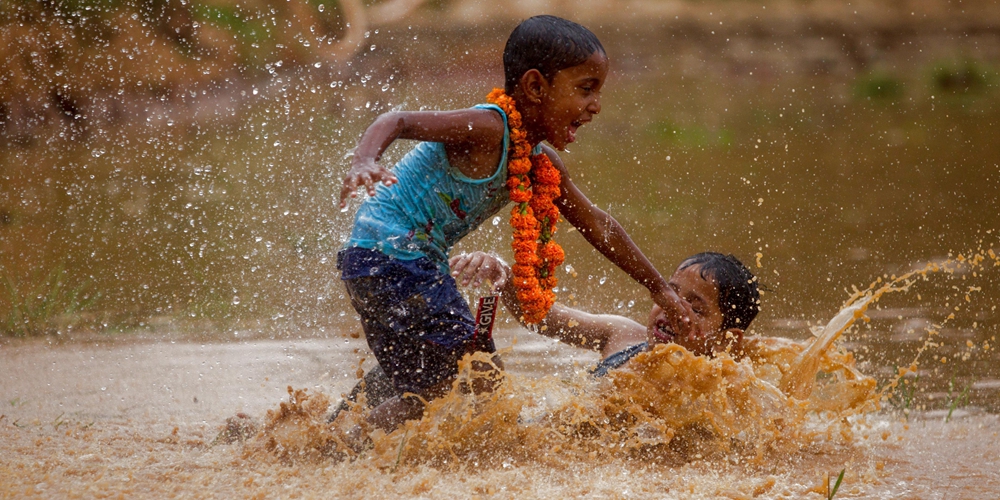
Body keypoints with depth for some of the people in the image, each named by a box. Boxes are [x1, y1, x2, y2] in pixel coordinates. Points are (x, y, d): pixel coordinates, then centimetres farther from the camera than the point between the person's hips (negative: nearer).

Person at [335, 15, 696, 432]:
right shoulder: (487, 129, -20)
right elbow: (396, 122, -30)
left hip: (421, 265, 10)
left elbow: (596, 225, 20)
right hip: (385, 254, -10)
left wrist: (661, 291, 25)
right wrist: (363, 165, -51)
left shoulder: (541, 164, 8)